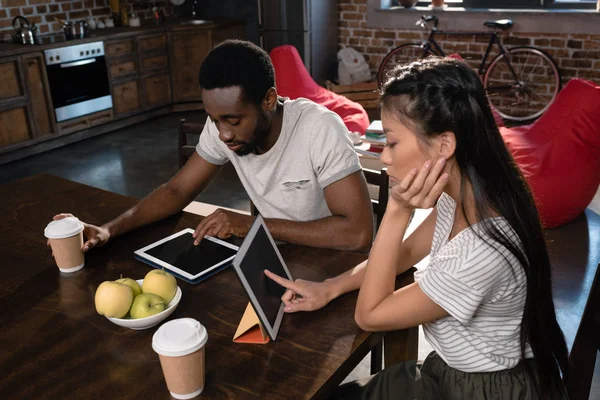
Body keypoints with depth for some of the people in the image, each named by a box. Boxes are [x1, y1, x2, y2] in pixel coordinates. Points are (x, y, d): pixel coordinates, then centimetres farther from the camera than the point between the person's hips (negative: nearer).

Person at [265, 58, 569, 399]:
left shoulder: (481, 252, -37)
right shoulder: (463, 192, -12)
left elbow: (369, 315, -23)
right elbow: (406, 251, 7)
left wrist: (398, 210, -30)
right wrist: (330, 288, -3)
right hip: (453, 368, 7)